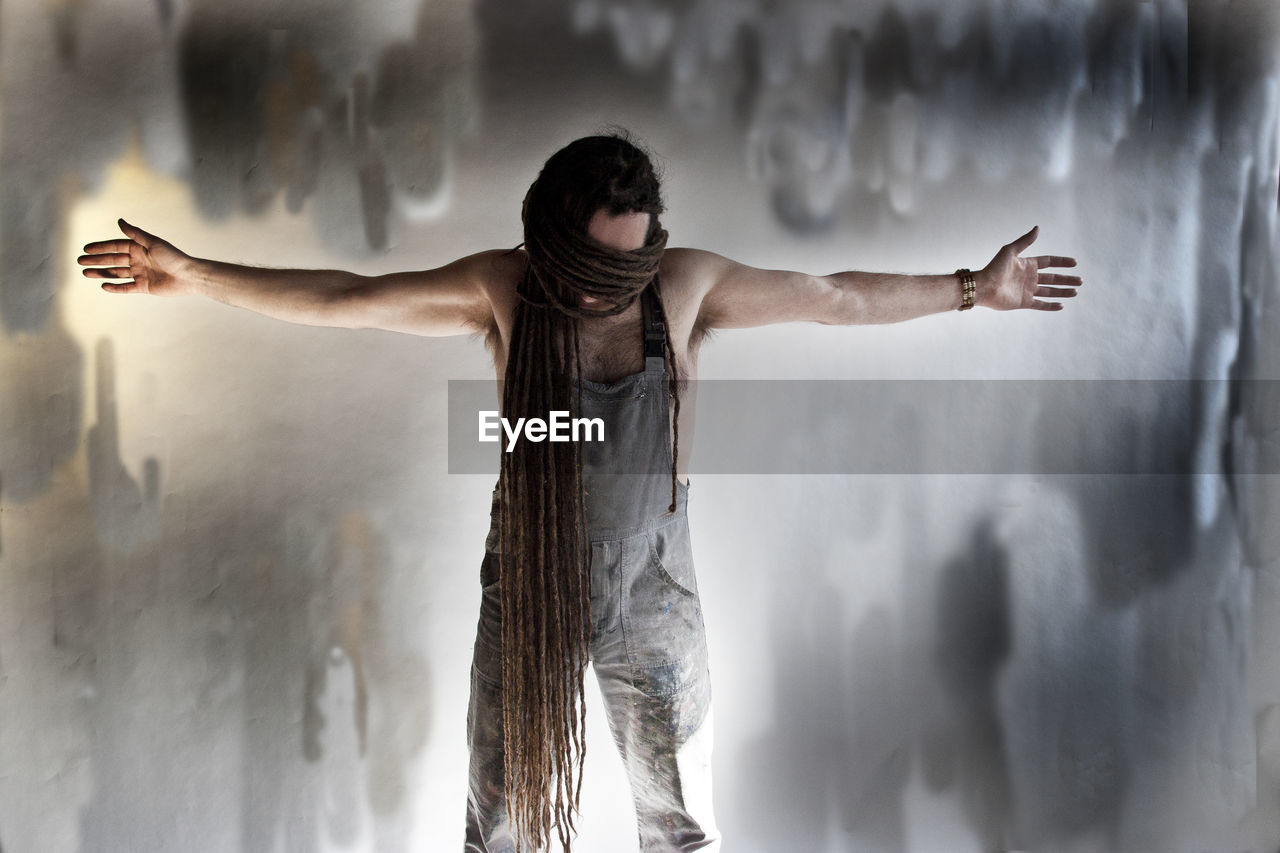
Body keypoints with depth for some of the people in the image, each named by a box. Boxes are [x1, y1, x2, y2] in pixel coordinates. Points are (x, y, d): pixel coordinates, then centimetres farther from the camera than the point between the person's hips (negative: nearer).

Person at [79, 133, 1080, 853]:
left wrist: (974, 288, -1)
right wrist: (192, 272, -7)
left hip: (653, 596, 0)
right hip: (528, 590, 0)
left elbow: (839, 297, -4)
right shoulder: (503, 288, -12)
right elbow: (345, 299, -7)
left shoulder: (687, 284, -12)